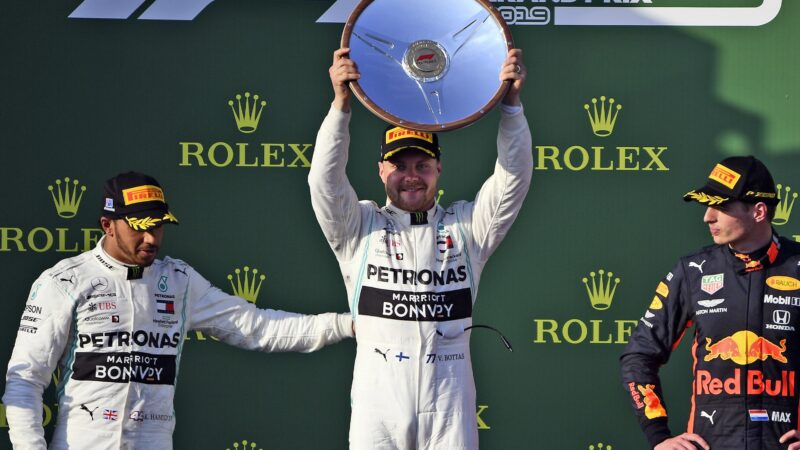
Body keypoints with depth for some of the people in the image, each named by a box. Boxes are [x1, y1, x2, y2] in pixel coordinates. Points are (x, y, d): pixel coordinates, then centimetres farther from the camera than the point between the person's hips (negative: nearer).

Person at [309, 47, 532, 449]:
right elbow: (325, 181, -6)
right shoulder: (359, 226, 10)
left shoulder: (466, 226, 13)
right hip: (379, 401, -1)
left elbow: (513, 180, 1)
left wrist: (510, 102, -13)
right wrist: (341, 103, -19)